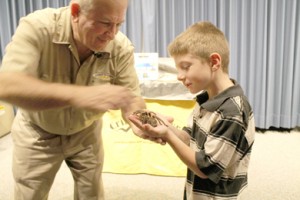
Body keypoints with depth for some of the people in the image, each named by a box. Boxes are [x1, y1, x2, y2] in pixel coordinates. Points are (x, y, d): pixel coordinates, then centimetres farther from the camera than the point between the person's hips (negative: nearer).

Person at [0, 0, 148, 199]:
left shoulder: (121, 48, -23)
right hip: (38, 133, -1)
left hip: (86, 132, 2)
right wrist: (78, 95, -56)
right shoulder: (37, 28, -31)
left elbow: (132, 97, -17)